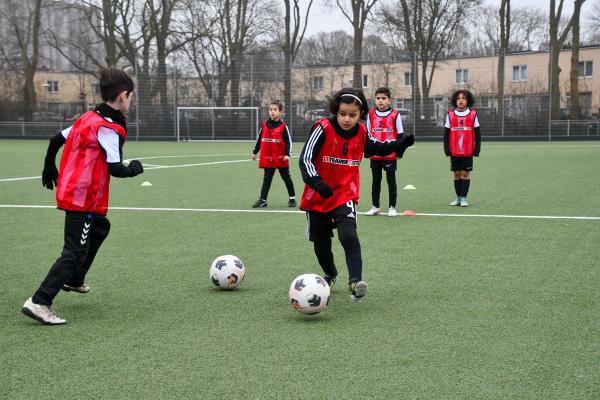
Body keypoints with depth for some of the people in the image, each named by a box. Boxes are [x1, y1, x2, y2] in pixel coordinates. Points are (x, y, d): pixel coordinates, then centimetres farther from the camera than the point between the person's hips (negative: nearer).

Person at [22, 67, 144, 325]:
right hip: (85, 197, -10)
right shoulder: (109, 128, -16)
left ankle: (74, 280, 40)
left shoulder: (88, 118, 10)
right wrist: (134, 169, 0)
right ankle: (39, 302, -14)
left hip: (69, 190, 10)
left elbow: (56, 140, 17)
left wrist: (49, 168, 32)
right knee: (75, 252, -8)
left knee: (100, 228, 31)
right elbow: (115, 169, -20)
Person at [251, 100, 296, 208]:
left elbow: (288, 141, -8)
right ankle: (262, 200, 5)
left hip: (281, 159, -3)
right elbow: (259, 139, 13)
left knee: (286, 178, 11)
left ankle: (292, 198, 23)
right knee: (267, 179, 5)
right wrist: (255, 152, 16)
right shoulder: (264, 125, 3)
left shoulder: (283, 126, -8)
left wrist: (287, 154, -17)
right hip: (267, 159, 3)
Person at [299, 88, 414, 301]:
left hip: (346, 194, 1)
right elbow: (306, 158, -19)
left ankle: (355, 280, -28)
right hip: (318, 196, -1)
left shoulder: (362, 132, -1)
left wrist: (400, 144, 5)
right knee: (321, 242, 14)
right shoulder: (323, 128, -15)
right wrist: (316, 182, -34)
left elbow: (376, 148, 20)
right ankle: (330, 275, 40)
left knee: (348, 234, -25)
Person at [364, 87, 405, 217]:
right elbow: (367, 135, 11)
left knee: (391, 180, 3)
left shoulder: (395, 115, -4)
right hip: (375, 154, 3)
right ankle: (375, 207, 20)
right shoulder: (371, 114, 4)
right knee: (376, 180, 11)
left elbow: (400, 136, 1)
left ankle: (392, 207, 11)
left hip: (390, 154, -3)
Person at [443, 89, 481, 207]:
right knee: (456, 174, 7)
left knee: (465, 173, 0)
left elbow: (477, 134, 3)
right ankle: (458, 197, 16)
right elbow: (446, 134, 6)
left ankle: (464, 197, 6)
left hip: (468, 152, -2)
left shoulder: (473, 114, 0)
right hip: (454, 152, 2)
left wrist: (477, 149, -2)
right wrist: (447, 149, 0)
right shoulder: (450, 115, 3)